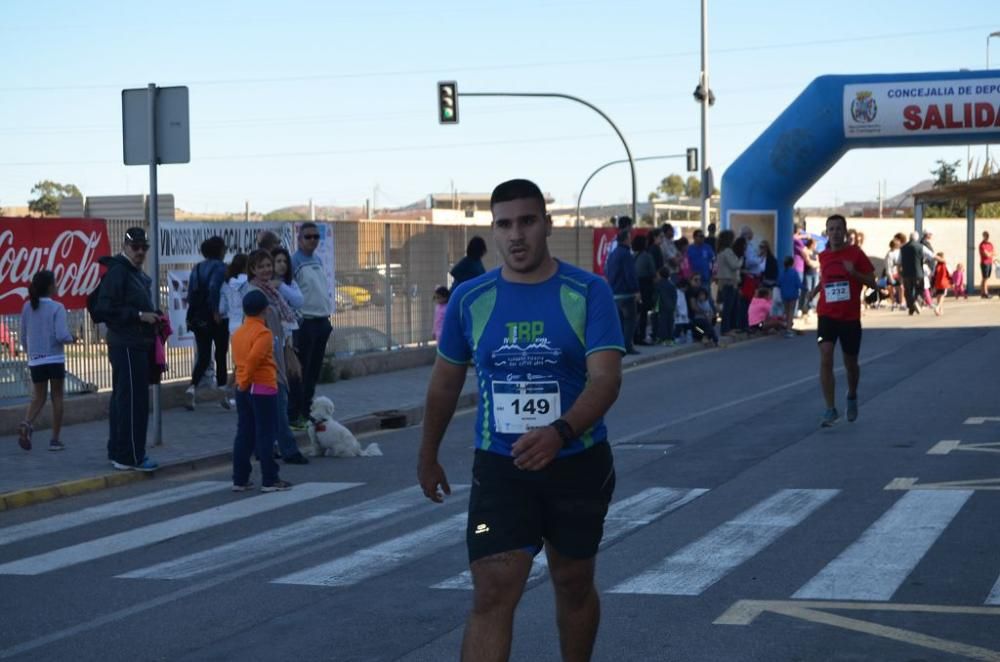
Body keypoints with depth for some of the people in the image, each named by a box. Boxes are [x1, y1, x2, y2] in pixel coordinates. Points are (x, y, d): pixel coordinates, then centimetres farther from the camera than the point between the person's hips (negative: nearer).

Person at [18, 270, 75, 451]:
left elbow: (23, 338, 9)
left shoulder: (27, 308, 4)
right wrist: (72, 338, 3)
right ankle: (55, 440, 7)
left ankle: (26, 424, -18)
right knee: (57, 397, 7)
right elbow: (61, 336, -18)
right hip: (55, 360, -4)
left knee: (38, 398, 10)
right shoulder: (56, 308, -10)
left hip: (35, 361, 4)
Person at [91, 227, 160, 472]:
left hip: (138, 344, 11)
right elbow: (104, 309, -21)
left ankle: (118, 452, 22)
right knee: (134, 400, -9)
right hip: (127, 345, -11)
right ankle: (131, 457, -6)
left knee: (122, 399, 15)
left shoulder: (137, 273, 18)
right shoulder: (117, 272, -14)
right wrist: (140, 315, -21)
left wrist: (153, 316, 12)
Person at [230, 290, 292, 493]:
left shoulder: (238, 333, 10)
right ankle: (269, 480, 1)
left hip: (243, 390, 7)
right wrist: (246, 381, -14)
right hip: (263, 388, -7)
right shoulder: (263, 333, -13)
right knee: (265, 435, -2)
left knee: (244, 434, 10)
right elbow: (253, 358, -25)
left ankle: (240, 479, 11)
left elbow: (237, 359, 12)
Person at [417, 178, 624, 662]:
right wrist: (428, 456, 19)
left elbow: (606, 378, -19)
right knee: (491, 594, -11)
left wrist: (559, 433, -36)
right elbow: (446, 381, 13)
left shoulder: (588, 293, -9)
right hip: (500, 467, 0)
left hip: (579, 464, 0)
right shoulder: (470, 299, -1)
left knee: (574, 585, 17)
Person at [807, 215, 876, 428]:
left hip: (850, 317, -1)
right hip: (827, 315, 1)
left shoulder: (856, 254, -4)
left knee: (850, 363, 11)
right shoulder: (823, 256, 6)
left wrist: (854, 272, -20)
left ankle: (852, 396, 41)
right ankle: (830, 409, -12)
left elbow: (872, 282, -4)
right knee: (825, 358, -15)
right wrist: (814, 291, 10)